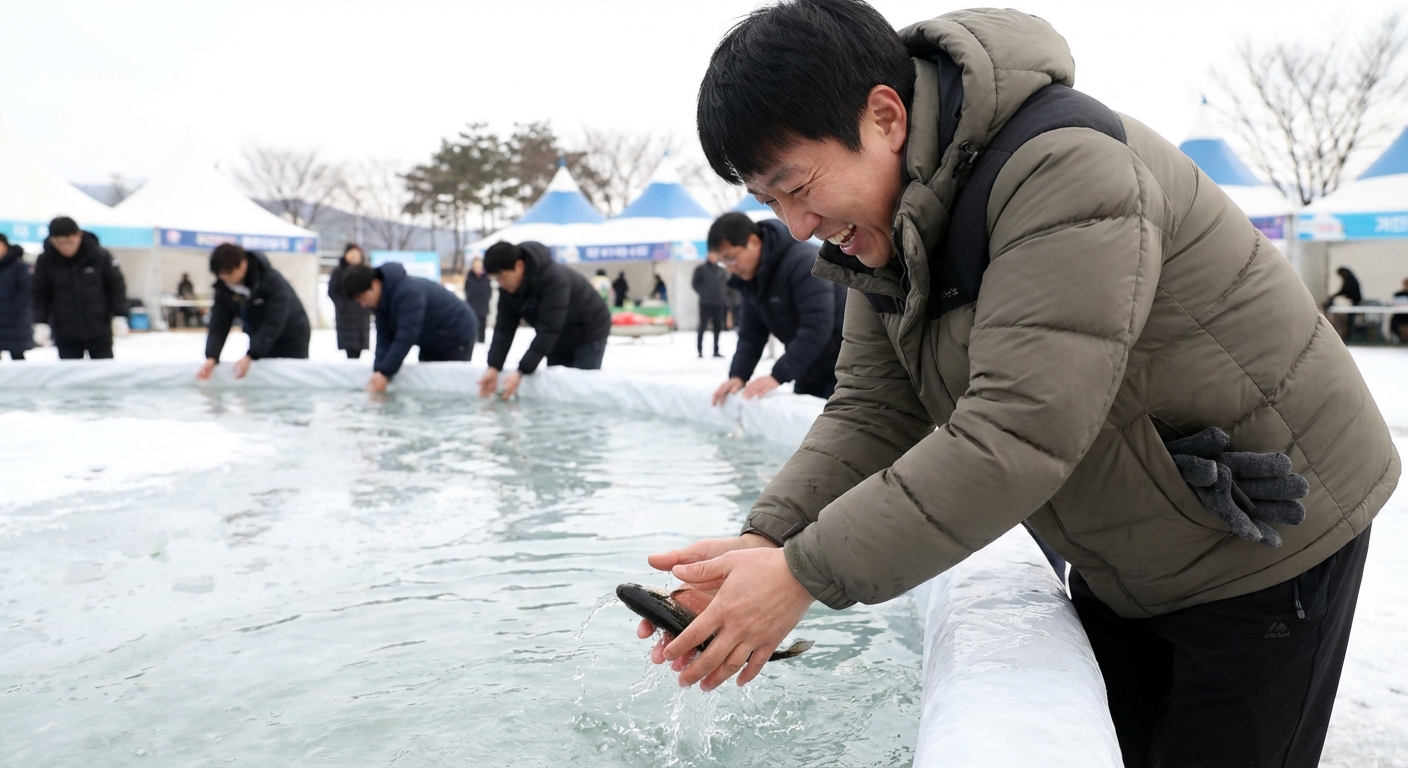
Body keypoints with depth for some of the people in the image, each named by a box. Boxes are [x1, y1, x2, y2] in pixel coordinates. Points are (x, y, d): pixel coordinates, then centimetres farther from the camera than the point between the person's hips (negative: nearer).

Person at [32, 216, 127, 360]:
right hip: (65, 335, 1)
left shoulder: (100, 255, -9)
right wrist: (40, 323, -6)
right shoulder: (45, 261, -5)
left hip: (99, 332, -1)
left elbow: (117, 286, -2)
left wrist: (119, 316, -7)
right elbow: (39, 294, 2)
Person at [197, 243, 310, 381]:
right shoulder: (224, 288, -14)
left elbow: (273, 324, -36)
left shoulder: (273, 281, -31)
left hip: (291, 338, -5)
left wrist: (250, 356, -44)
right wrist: (211, 357, -35)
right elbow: (219, 325, -18)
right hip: (262, 339, 5)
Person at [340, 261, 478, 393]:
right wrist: (379, 372, -24)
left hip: (457, 336, -9)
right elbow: (384, 338, -10)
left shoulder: (408, 292, -34)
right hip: (432, 341, 9)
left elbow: (406, 336, -37)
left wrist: (385, 373, -38)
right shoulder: (382, 298, -6)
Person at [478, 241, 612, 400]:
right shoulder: (507, 286, -13)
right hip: (559, 339, 7)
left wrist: (522, 372, -42)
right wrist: (493, 367, -27)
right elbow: (504, 327, -13)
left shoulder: (554, 279, -36)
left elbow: (548, 330, -39)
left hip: (589, 333, -7)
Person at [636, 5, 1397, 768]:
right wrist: (766, 541, -23)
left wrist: (806, 573, -34)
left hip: (1267, 547, -7)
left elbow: (1017, 436, -38)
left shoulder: (1066, 170, -32)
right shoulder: (890, 221, -4)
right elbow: (871, 412, -7)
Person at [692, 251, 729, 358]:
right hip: (705, 303, -3)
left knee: (718, 327, 6)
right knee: (703, 326, -3)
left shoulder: (722, 271, 8)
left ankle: (716, 350, 13)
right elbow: (695, 283, 5)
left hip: (719, 303, 3)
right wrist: (702, 292, 2)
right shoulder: (701, 269, -1)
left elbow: (726, 284, 15)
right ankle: (700, 349, 4)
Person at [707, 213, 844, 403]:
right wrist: (738, 375, -12)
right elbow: (751, 333, 4)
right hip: (810, 370, 8)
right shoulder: (749, 278, 2)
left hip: (844, 364, -8)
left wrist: (778, 376, -32)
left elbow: (817, 326, -30)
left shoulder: (802, 260, -24)